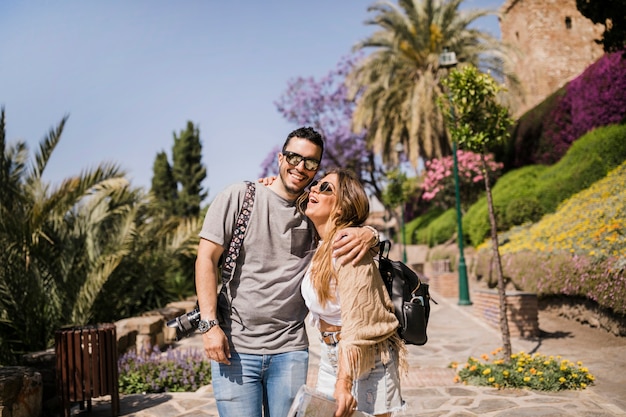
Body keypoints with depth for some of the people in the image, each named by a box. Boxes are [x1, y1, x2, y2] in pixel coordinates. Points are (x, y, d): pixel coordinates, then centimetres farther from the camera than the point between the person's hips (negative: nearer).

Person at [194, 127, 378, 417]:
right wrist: (210, 324, -12)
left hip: (290, 350, 3)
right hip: (233, 346, -3)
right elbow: (206, 259, -4)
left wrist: (368, 234, -19)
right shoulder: (238, 197, -2)